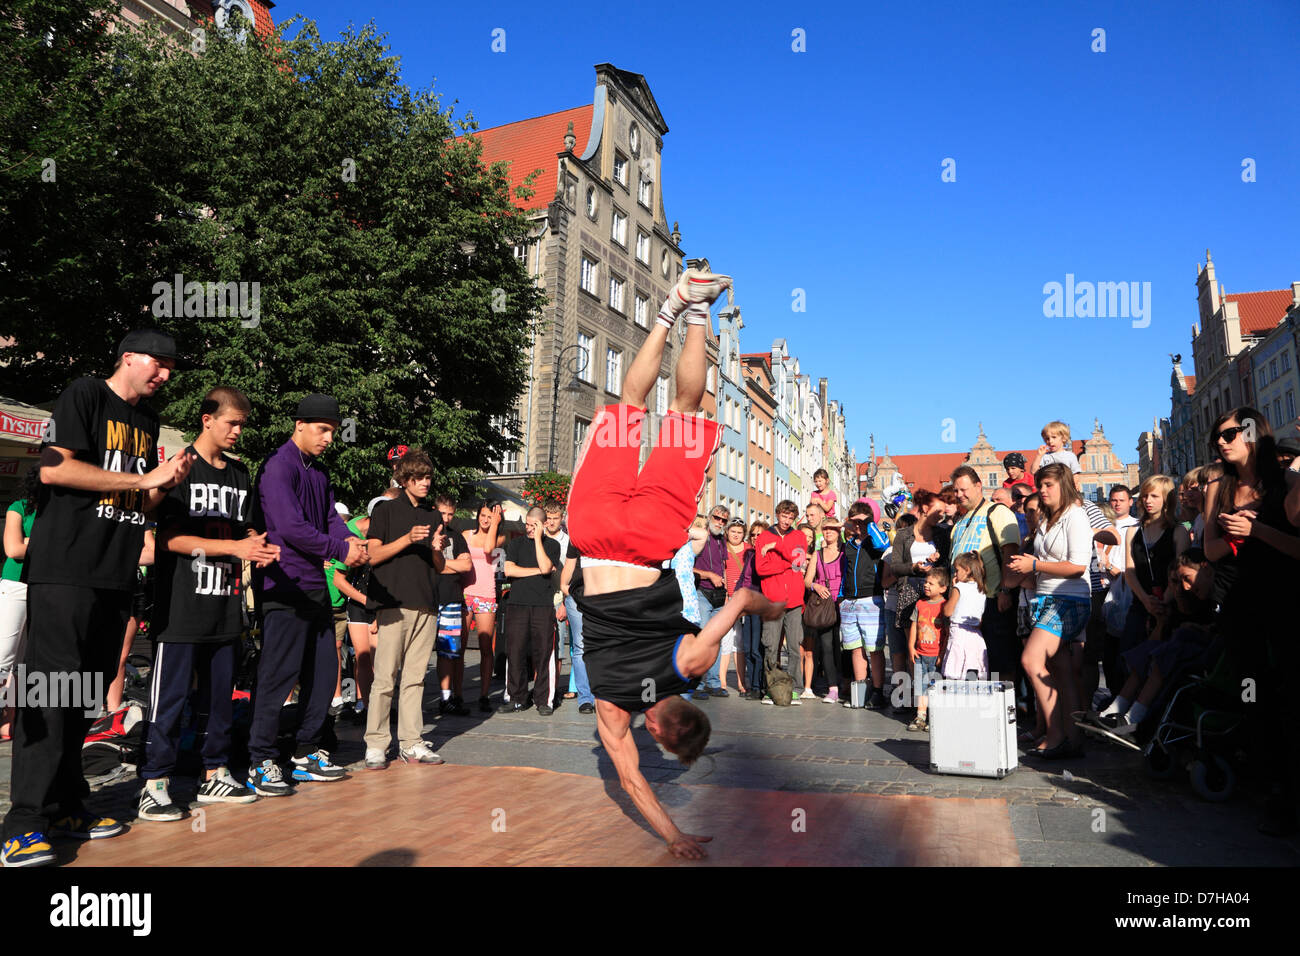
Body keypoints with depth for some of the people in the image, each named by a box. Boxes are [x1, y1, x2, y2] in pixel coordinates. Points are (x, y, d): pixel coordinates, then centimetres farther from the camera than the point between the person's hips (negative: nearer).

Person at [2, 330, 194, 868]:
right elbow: (54, 468, -15)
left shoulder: (147, 420, 20)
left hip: (116, 578, 7)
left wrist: (167, 484, 1)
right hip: (64, 569, -7)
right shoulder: (84, 396, -2)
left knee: (85, 696, 10)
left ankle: (67, 806, 18)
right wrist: (144, 479, -11)